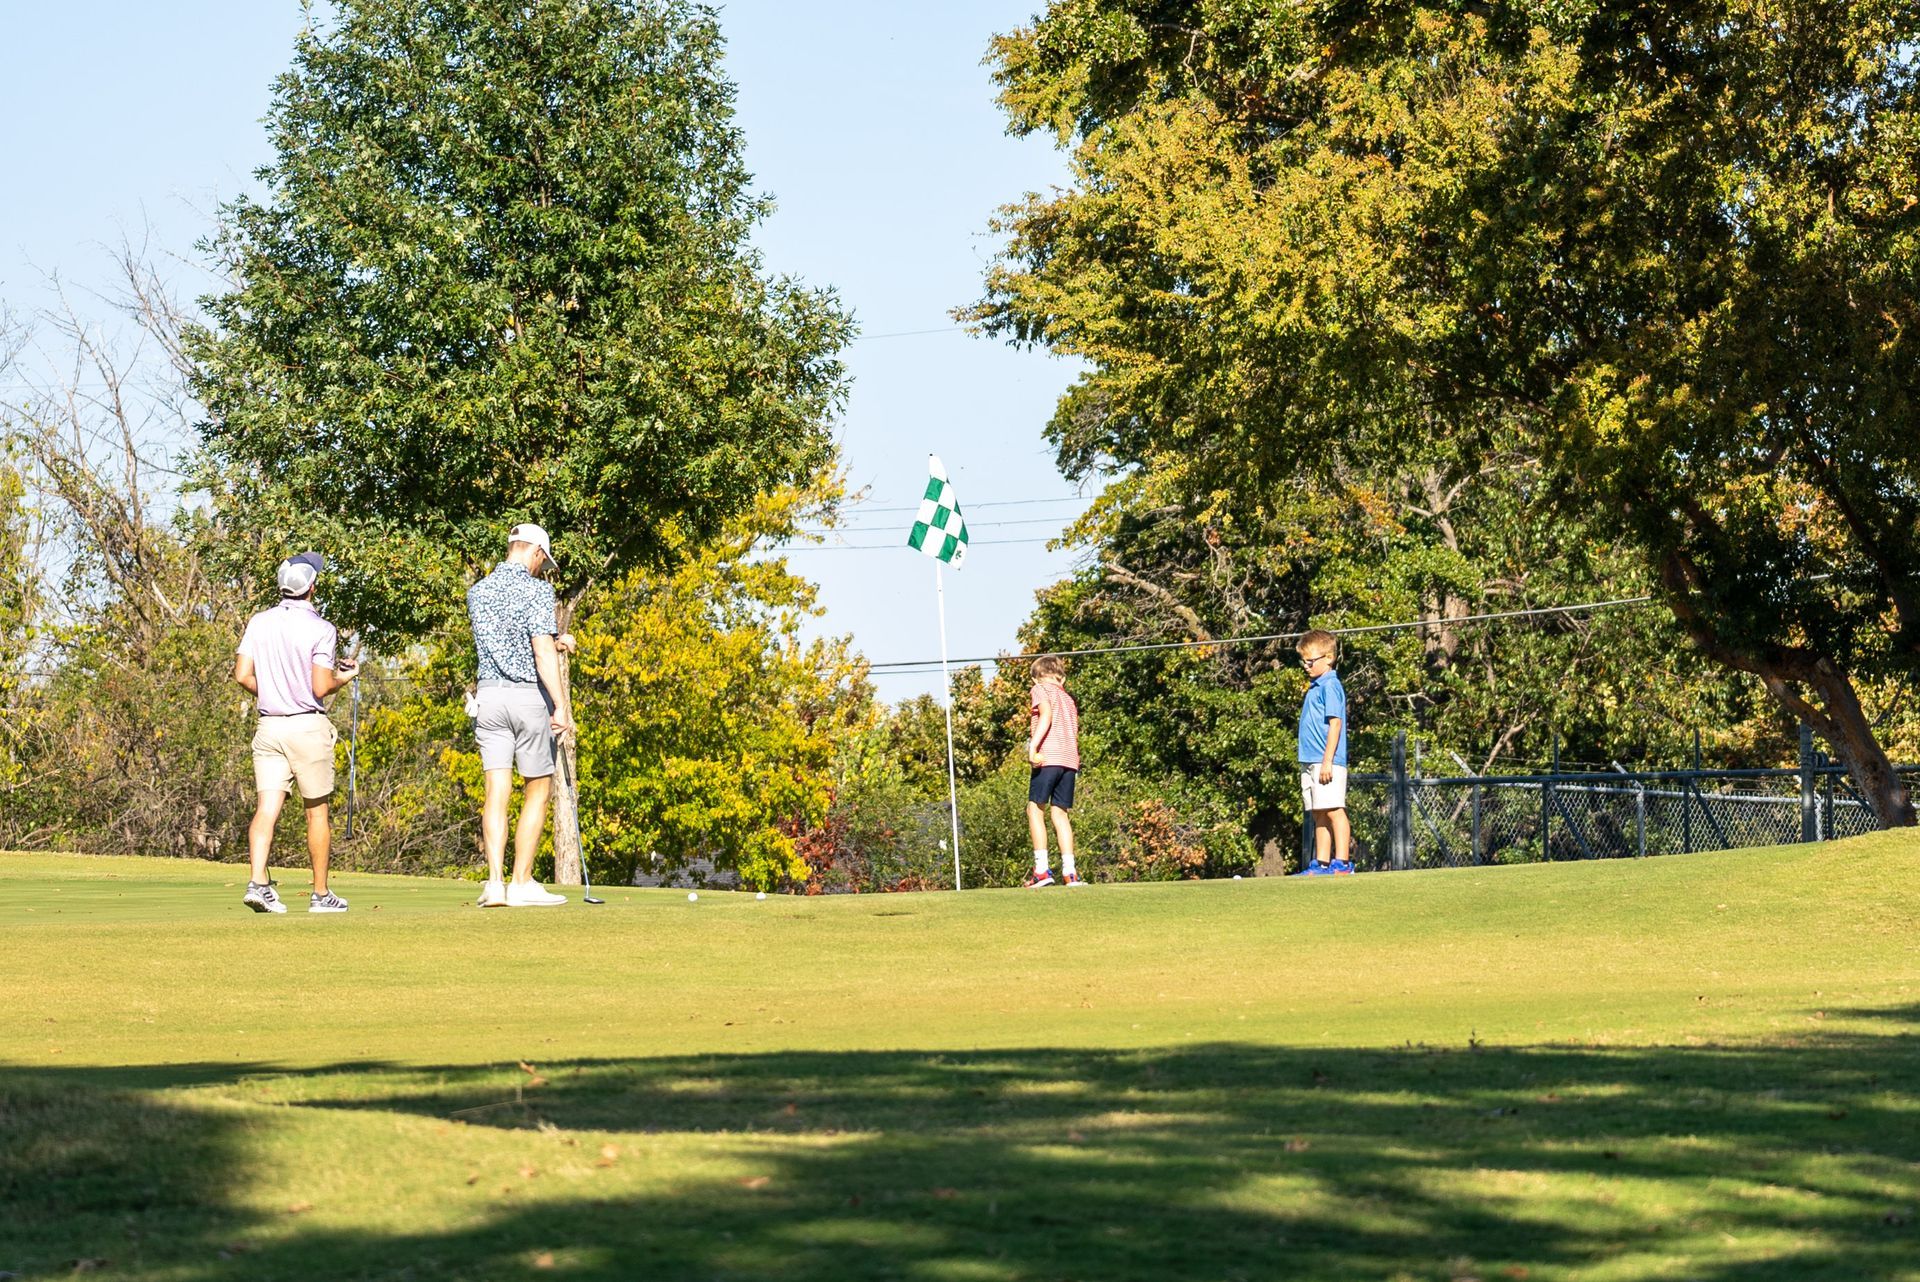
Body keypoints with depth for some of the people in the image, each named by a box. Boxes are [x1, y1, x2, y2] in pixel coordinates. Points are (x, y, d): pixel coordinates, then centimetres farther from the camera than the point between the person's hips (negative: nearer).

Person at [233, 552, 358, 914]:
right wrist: (344, 677, 6)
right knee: (317, 811, 8)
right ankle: (321, 894, 13)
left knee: (267, 808, -3)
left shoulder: (258, 623, 4)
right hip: (308, 726, -3)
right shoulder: (321, 629, -11)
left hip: (269, 725, 4)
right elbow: (321, 687, -14)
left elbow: (243, 675, 0)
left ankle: (257, 881, -23)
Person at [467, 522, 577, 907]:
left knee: (497, 792, 2)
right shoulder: (536, 590, -10)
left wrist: (553, 641, 26)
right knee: (538, 792, 6)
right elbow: (542, 652, -18)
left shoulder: (477, 592, 10)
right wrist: (561, 706, -20)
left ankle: (495, 882, -7)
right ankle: (522, 883, 2)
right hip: (529, 695, -5)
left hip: (488, 696, 5)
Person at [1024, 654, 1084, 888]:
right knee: (1060, 813, 10)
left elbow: (1046, 715, -13)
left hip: (1048, 757, -6)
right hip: (1070, 760, 6)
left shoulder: (1040, 690, 6)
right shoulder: (1069, 699, 26)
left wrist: (1033, 746, -21)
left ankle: (1041, 870, -11)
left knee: (1035, 809, -2)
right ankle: (1070, 872, 3)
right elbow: (1075, 734, 20)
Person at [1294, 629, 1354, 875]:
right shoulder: (1314, 687, 19)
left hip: (1327, 762, -10)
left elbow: (1335, 724, -16)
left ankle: (1342, 861, -9)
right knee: (1319, 815, 10)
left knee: (1334, 810, -9)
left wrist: (1327, 761, -20)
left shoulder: (1330, 685, -9)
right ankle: (1321, 863, 13)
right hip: (1310, 762, 10)